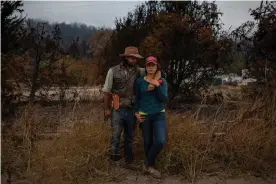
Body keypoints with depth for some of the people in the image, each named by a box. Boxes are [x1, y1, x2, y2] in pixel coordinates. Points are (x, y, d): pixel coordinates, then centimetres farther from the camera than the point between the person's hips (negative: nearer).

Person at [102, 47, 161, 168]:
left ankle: (129, 160, 29)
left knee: (129, 137, 14)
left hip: (131, 110, 3)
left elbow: (157, 72, -4)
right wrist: (107, 109, 0)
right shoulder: (113, 71, -6)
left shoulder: (138, 71, -1)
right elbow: (107, 91, -1)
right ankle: (114, 160, 21)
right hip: (117, 110, -3)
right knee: (116, 136, 2)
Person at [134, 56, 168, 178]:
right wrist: (136, 112, -2)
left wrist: (157, 86, -18)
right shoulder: (139, 81, -1)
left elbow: (164, 100, -9)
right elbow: (137, 99, 8)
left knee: (160, 142, -13)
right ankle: (150, 166, 27)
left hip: (159, 115, 1)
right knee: (148, 142, 5)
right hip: (144, 116, 0)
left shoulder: (162, 81, 0)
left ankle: (148, 164, 9)